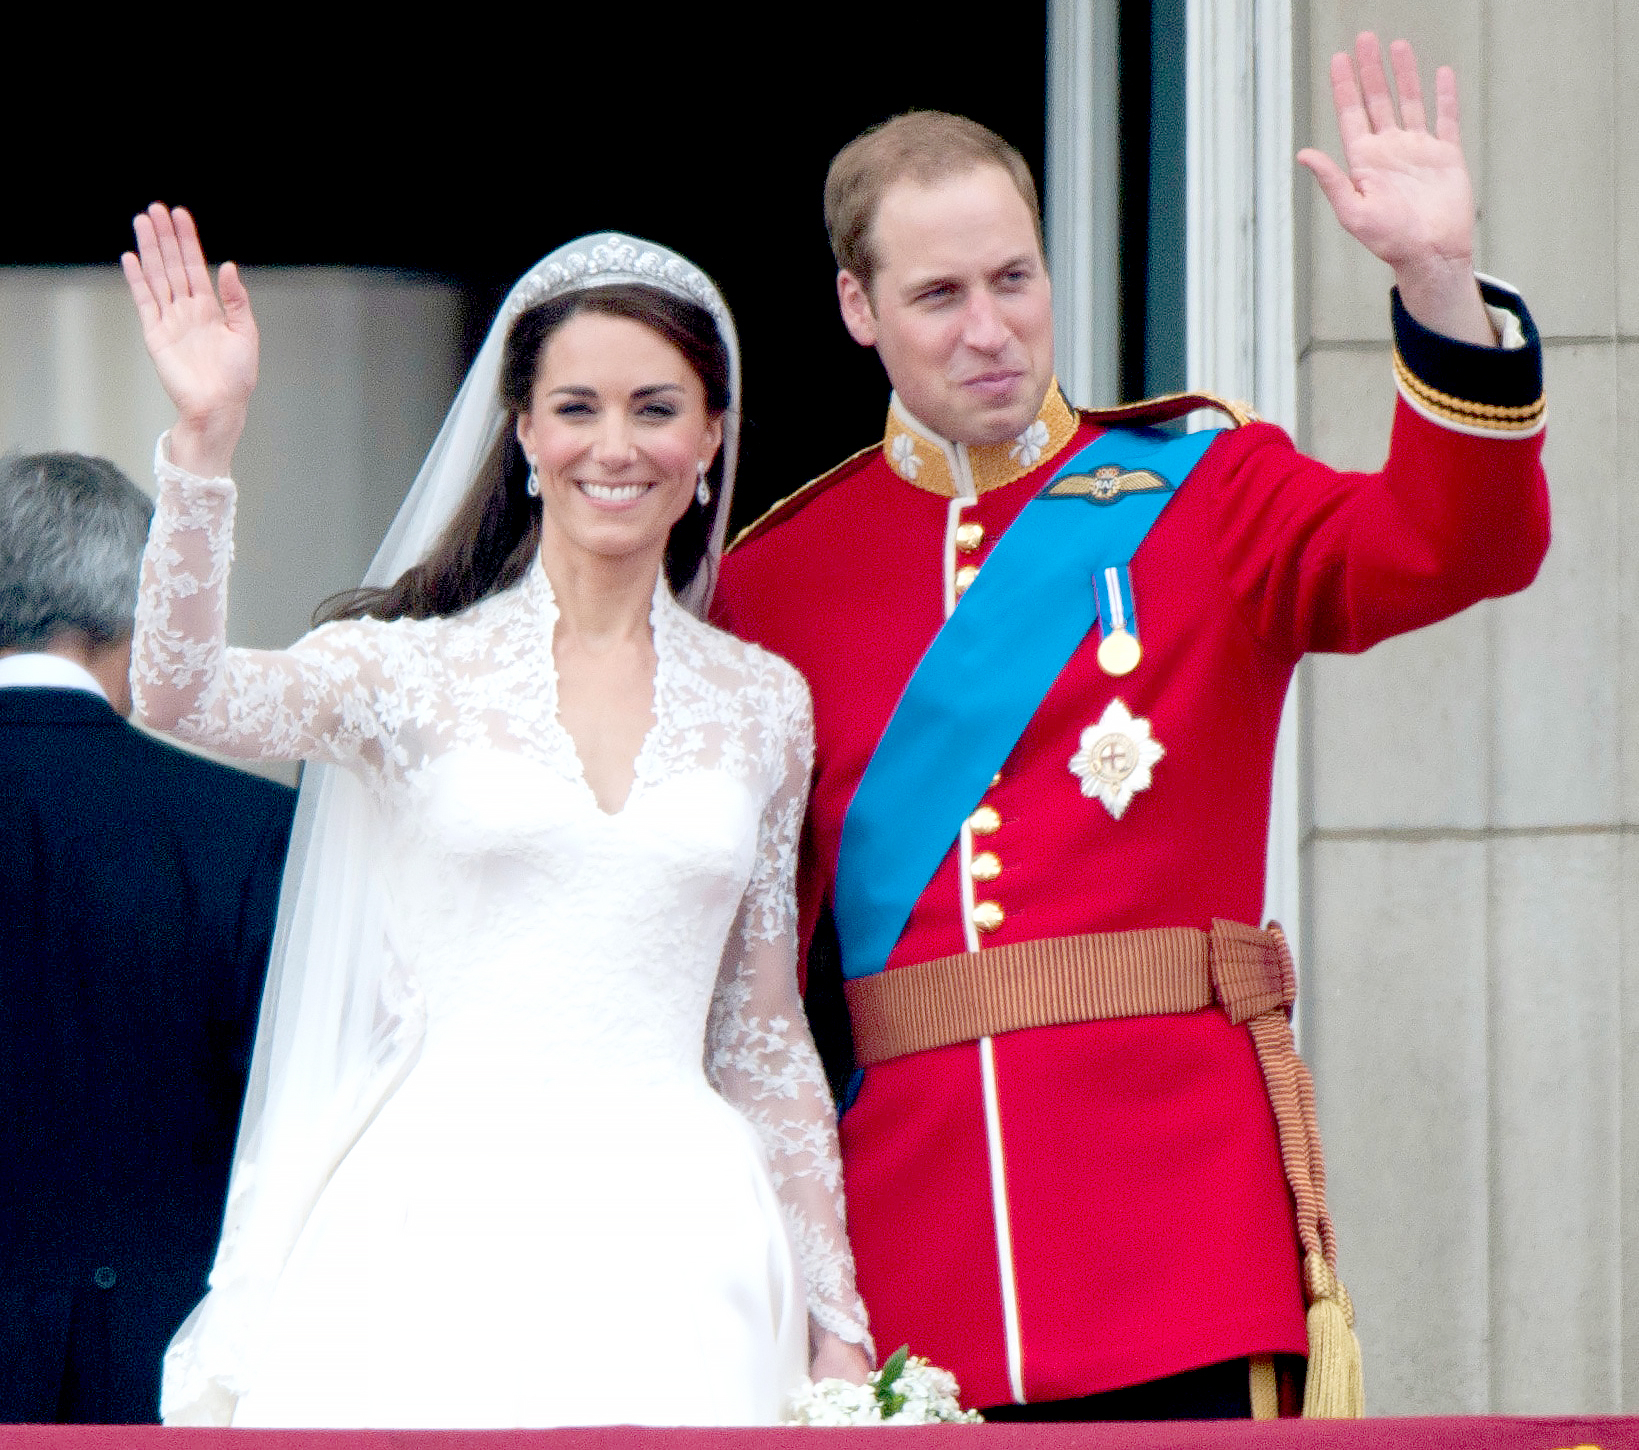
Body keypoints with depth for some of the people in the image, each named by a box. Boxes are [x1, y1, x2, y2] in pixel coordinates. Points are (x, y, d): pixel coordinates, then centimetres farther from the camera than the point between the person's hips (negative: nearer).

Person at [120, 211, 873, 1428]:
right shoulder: (415, 666, 5)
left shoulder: (763, 703, 12)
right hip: (445, 1226, -2)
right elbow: (181, 694, -14)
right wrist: (207, 437, -24)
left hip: (671, 1242, 2)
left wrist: (834, 1318, 15)